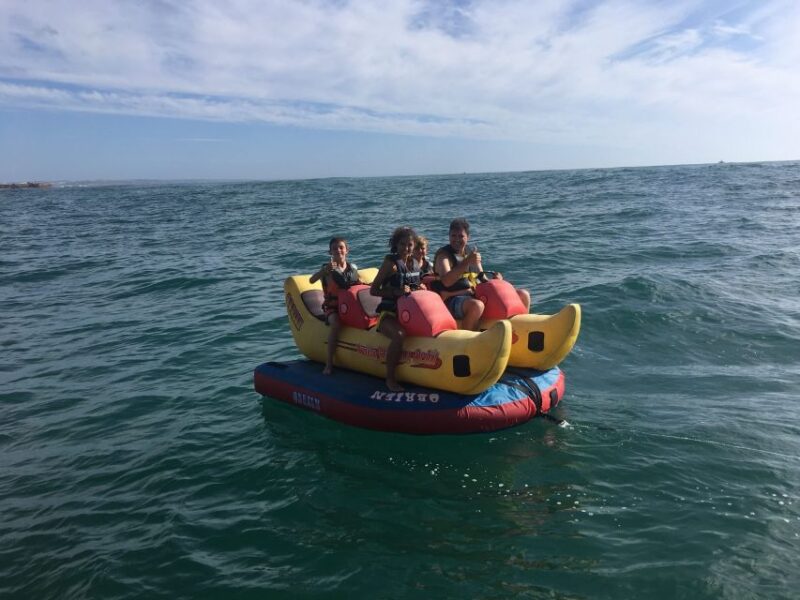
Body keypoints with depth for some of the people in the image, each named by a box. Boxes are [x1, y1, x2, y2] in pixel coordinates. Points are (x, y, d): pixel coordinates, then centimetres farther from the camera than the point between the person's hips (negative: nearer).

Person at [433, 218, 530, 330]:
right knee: (477, 305, -44)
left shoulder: (472, 252, 18)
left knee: (523, 295, 3)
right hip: (454, 301, -7)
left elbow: (483, 279, 21)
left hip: (476, 296, 7)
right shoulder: (443, 255, -3)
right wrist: (467, 262, -26)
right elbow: (446, 282, -22)